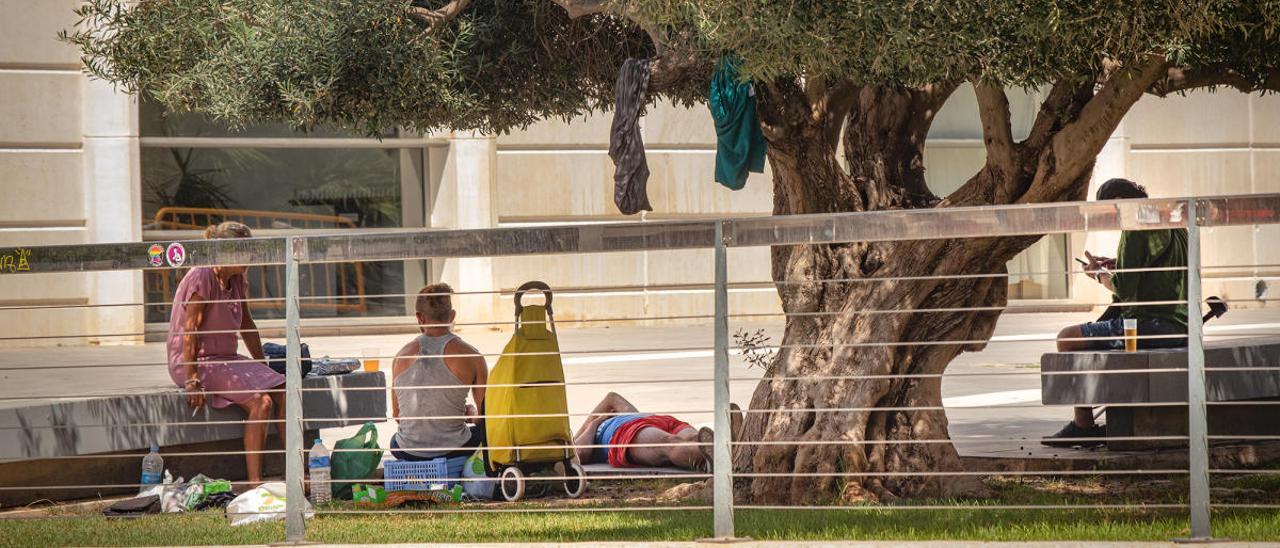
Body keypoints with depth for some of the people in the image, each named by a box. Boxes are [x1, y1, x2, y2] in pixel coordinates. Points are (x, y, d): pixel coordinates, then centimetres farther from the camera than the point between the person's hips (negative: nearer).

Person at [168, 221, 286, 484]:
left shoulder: (237, 280, 10)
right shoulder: (201, 278, -16)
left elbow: (247, 325, 21)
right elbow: (189, 331, -19)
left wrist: (262, 366, 17)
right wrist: (191, 381, -22)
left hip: (226, 359, 8)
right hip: (196, 361, -8)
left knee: (283, 393, -10)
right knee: (260, 401, -26)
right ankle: (254, 482, -27)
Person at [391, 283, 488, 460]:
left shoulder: (402, 355, 0)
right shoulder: (470, 356, -8)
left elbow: (396, 414, 8)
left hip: (407, 452, 2)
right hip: (453, 449, -2)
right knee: (483, 429, 30)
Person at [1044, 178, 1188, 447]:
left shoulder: (1136, 228, -11)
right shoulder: (1174, 225, 18)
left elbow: (1123, 287, -16)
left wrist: (1099, 274, 3)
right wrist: (1118, 266, 21)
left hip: (1151, 323, -10)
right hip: (1180, 326, 10)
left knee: (1067, 339, 0)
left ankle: (1084, 425, 3)